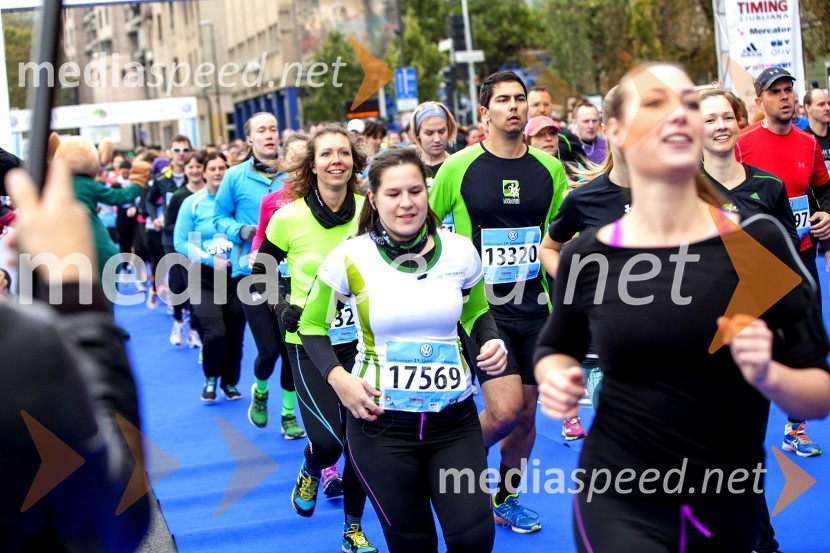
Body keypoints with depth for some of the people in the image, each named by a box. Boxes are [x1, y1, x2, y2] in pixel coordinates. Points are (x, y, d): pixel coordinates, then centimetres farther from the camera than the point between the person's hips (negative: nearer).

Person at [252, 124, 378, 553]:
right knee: (327, 439, -12)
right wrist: (280, 308, -10)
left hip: (359, 340, 2)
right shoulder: (288, 217, -12)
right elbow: (260, 273, 4)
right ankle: (309, 474, 27)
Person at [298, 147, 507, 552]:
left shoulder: (460, 252, -2)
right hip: (380, 421, -1)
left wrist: (492, 342, -5)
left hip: (455, 418, 2)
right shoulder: (349, 258, -7)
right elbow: (312, 325, 6)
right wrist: (336, 376, -11)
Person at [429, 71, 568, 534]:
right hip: (480, 307, -4)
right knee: (504, 409, -15)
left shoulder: (549, 169, 3)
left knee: (526, 413, 10)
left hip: (533, 309, 4)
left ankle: (506, 499, 31)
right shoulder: (459, 166, -8)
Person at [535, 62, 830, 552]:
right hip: (620, 503, -1)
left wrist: (768, 376, -24)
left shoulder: (757, 241, -10)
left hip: (730, 508, 1)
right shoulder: (588, 256, -7)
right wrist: (557, 378, -7)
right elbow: (556, 348, 14)